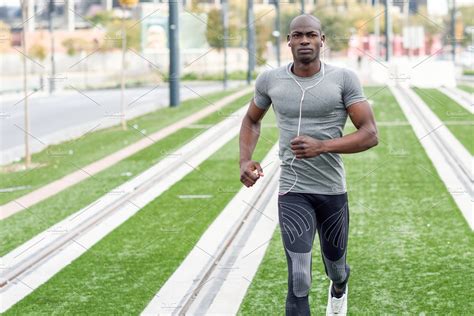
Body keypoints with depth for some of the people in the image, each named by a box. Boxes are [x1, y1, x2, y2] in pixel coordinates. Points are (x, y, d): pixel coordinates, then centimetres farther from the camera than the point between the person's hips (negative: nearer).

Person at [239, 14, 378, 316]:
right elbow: (252, 120, 19)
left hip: (333, 190, 1)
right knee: (299, 281, -14)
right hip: (293, 192, 0)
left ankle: (340, 285, 61)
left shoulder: (343, 79, -8)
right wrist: (245, 160, 1)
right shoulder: (270, 80, -1)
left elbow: (370, 134, -12)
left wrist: (322, 146, -26)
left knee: (335, 266, 22)